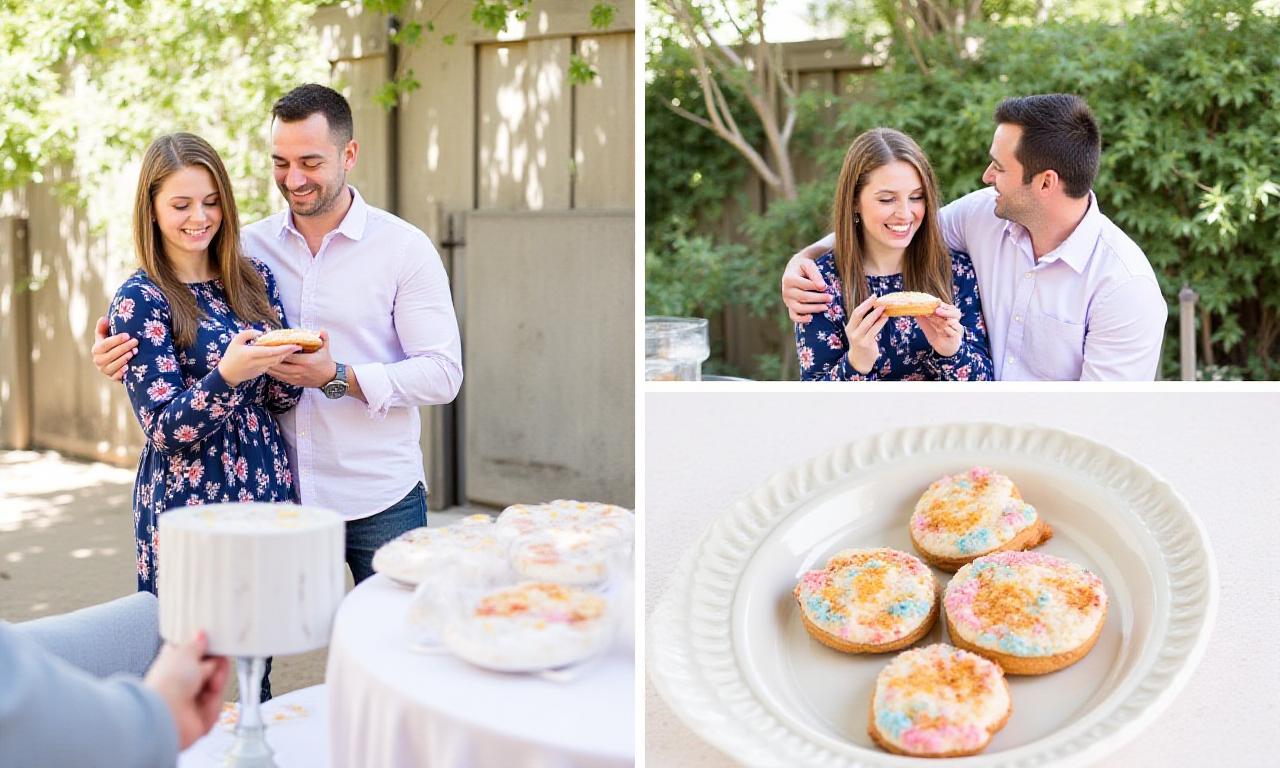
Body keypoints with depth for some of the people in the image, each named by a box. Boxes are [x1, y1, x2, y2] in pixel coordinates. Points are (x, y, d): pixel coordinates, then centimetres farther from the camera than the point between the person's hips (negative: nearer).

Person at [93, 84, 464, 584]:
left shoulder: (404, 247, -5)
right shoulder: (248, 247, 5)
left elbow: (442, 374, -10)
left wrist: (337, 377, -22)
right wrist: (121, 353, -10)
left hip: (379, 504, -3)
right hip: (277, 497, 3)